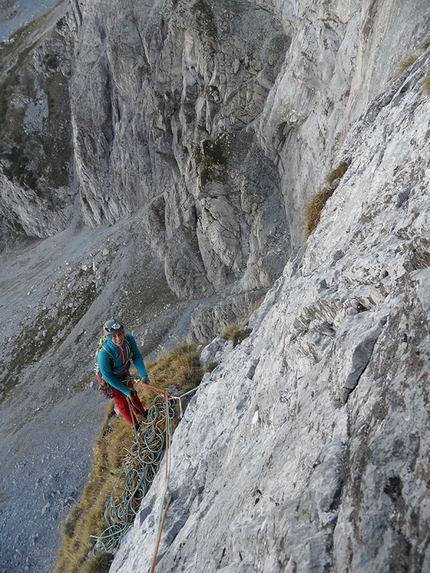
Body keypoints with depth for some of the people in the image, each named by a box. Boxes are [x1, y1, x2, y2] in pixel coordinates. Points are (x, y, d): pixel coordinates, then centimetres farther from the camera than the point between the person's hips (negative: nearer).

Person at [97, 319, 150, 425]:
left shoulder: (129, 338, -30)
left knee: (132, 394, 26)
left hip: (124, 373, 4)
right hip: (111, 380, -4)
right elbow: (108, 377, -28)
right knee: (123, 404, 14)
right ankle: (135, 425, 40)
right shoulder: (103, 354, -42)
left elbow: (137, 357, -17)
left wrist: (143, 375, -30)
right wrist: (125, 390, -21)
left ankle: (142, 414, 54)